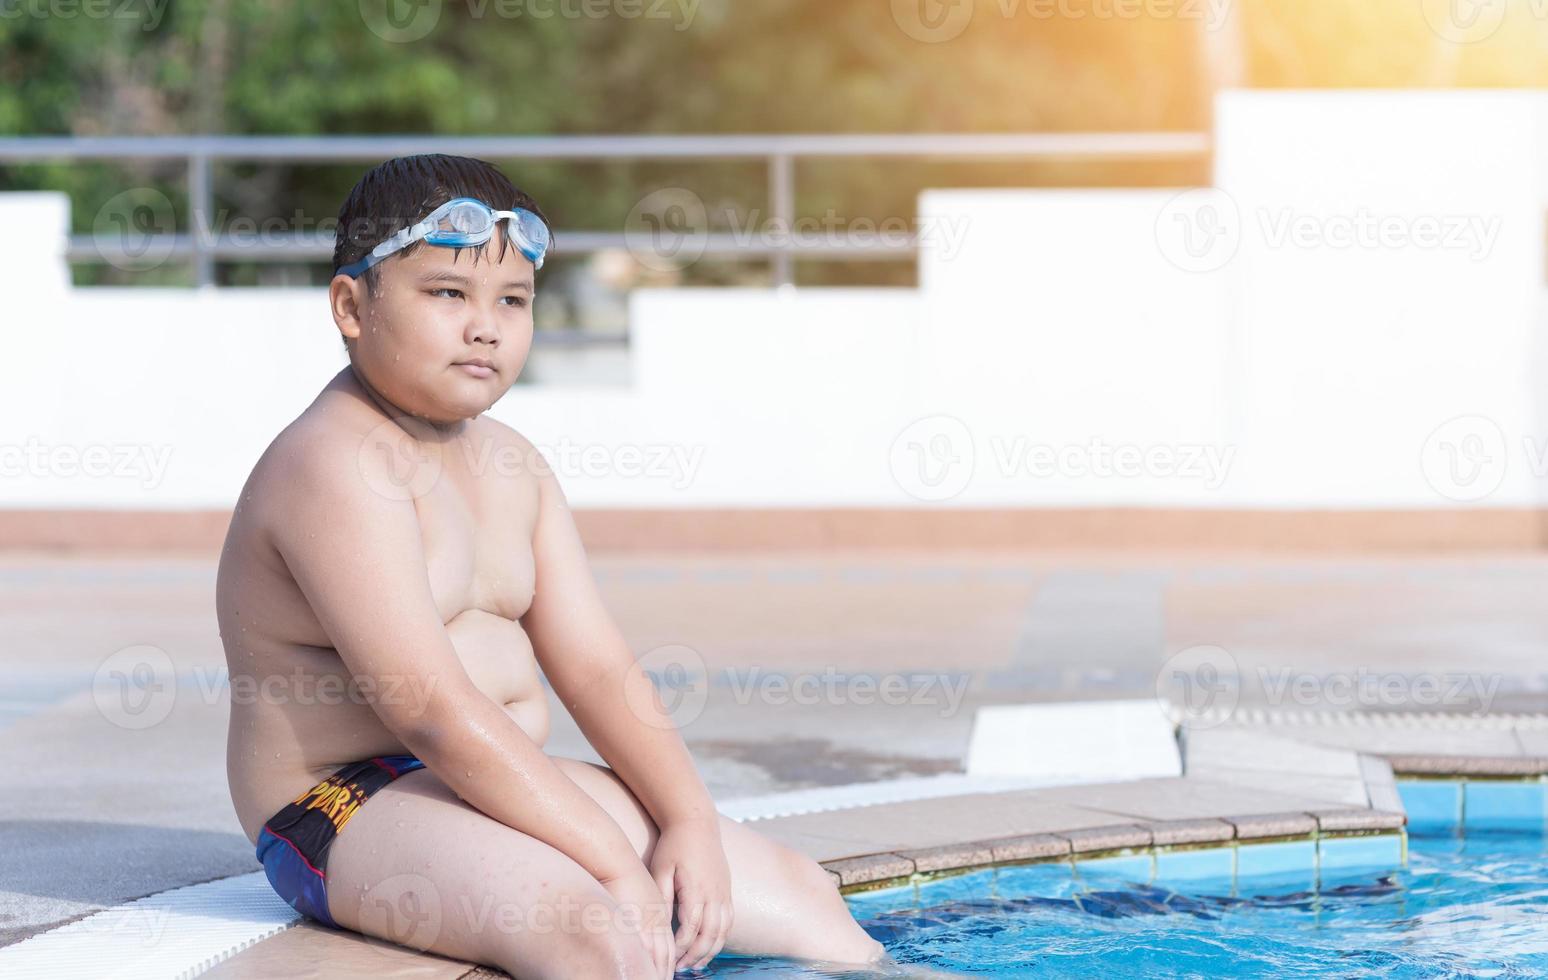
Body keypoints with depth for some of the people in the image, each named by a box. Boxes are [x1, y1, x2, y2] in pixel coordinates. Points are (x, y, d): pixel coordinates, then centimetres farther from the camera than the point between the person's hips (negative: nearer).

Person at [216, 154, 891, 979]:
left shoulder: (510, 467, 13)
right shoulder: (335, 467, -18)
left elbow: (598, 669, 10)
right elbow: (435, 712, -24)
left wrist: (690, 823, -6)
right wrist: (616, 865, -24)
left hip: (498, 786, 10)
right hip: (351, 808, -10)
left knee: (801, 892, 10)